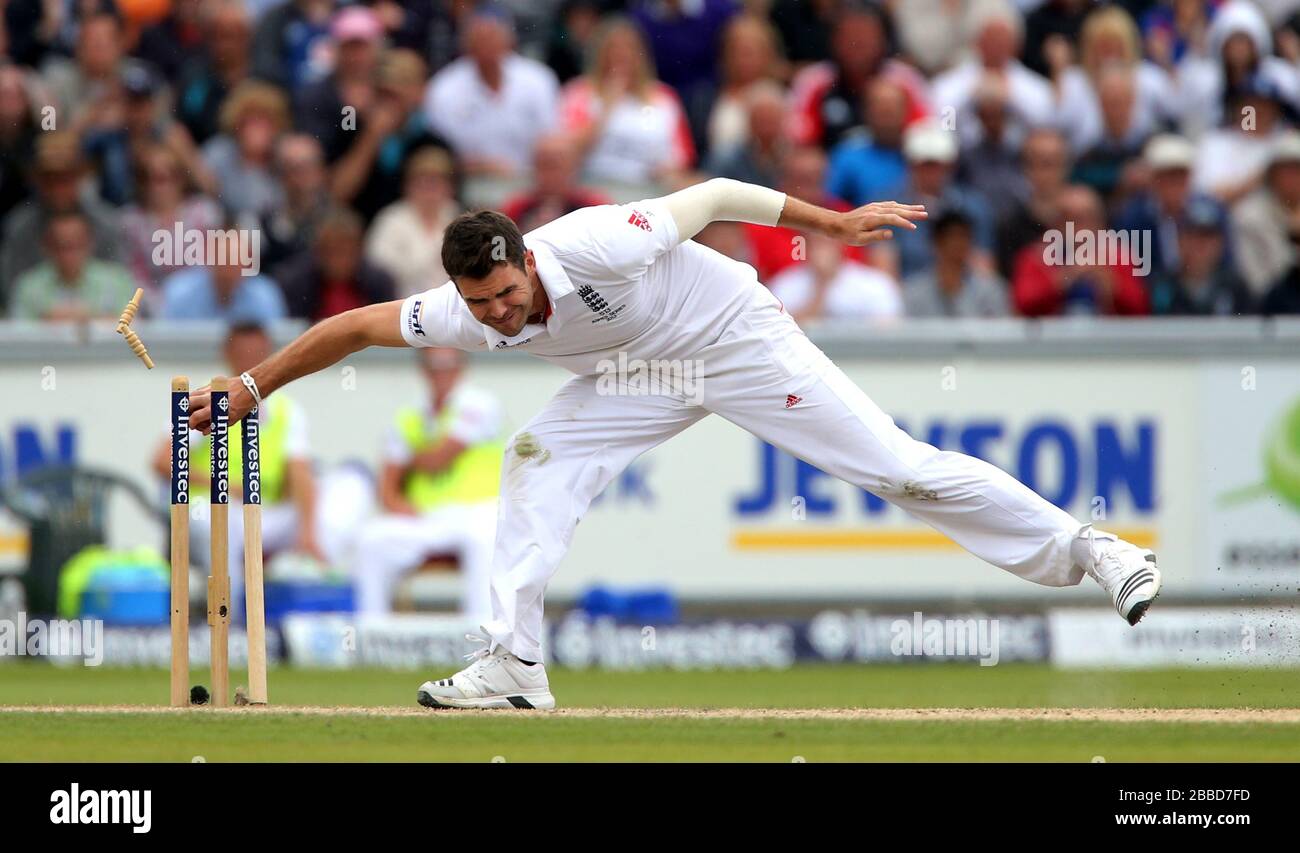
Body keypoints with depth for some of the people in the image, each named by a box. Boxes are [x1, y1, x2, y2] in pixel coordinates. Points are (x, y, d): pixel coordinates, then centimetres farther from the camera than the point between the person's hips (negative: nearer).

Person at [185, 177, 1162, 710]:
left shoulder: (595, 247, -35)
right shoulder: (470, 314, -19)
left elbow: (718, 198, -25)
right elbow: (358, 326, -9)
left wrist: (835, 222, -21)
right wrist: (251, 388, -13)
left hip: (741, 339, -6)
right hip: (646, 377, 6)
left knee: (897, 465, -10)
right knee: (541, 456, -11)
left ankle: (1081, 547, -4)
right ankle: (514, 664, -9)